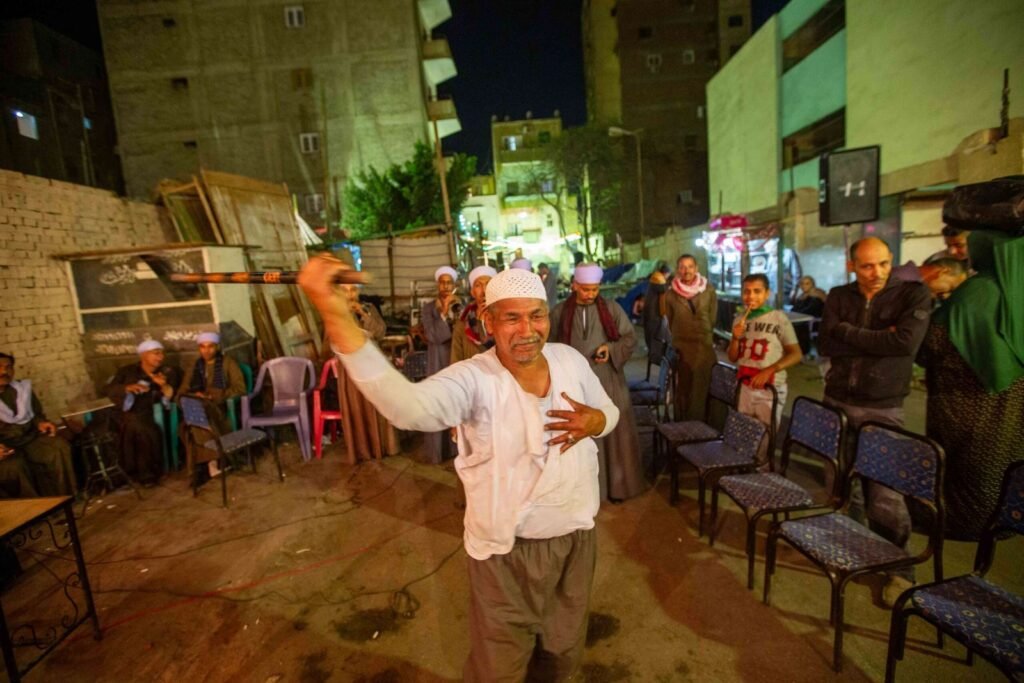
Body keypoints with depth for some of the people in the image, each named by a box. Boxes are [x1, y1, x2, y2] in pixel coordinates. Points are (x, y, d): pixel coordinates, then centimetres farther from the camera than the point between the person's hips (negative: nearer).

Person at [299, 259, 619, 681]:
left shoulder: (570, 359, -7)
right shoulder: (474, 379, -24)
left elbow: (610, 410, 8)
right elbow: (407, 405, -44)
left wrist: (594, 421, -17)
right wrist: (337, 317, -56)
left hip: (576, 537, 5)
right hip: (508, 552, -4)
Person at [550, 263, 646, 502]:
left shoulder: (612, 308, 0)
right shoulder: (559, 312, 0)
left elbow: (630, 338, 3)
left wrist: (611, 349, -14)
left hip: (608, 382, 0)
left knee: (613, 432, 8)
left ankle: (617, 484, 24)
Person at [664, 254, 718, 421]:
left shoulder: (709, 290, -2)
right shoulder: (671, 294, -3)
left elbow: (713, 318, 8)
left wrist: (703, 337, 11)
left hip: (705, 347, 0)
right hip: (682, 348, 0)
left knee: (703, 389, 4)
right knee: (683, 390, 6)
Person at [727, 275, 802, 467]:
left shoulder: (779, 318, -9)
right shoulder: (740, 320, 5)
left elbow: (796, 355, -8)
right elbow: (733, 358, 8)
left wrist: (768, 371, -19)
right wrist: (736, 338, -10)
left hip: (770, 389, -4)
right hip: (744, 386, 4)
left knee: (765, 437, 5)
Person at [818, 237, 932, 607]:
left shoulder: (914, 294, -5)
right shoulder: (838, 296, 3)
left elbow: (906, 343, -21)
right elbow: (825, 345, -6)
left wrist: (847, 332, -13)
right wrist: (877, 341, -15)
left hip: (882, 408, -3)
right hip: (836, 401, 3)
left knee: (885, 492, -3)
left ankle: (901, 569, 16)